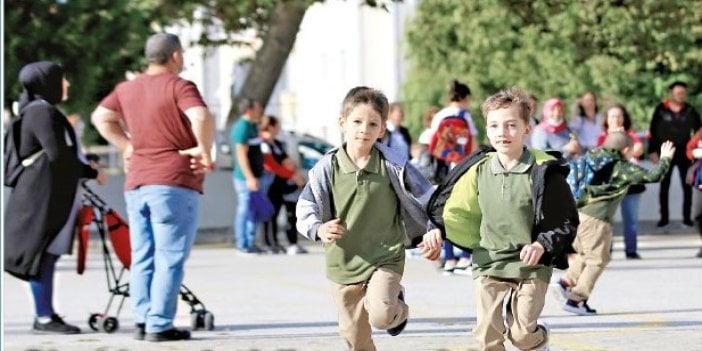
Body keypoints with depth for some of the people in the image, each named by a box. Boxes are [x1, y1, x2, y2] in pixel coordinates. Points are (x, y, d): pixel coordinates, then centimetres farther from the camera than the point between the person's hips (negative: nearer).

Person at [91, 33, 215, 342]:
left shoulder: (127, 89, 13)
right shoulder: (179, 87, -9)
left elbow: (101, 117, 24)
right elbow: (201, 117, -25)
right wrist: (204, 151, -12)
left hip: (136, 183, 7)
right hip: (175, 183, -7)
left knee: (142, 257, 11)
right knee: (169, 259, -4)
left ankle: (142, 321, 9)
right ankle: (160, 325, -7)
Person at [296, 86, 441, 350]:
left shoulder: (394, 165, -8)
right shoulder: (327, 167, -7)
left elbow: (426, 198, 5)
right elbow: (306, 209, -5)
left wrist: (432, 232, 0)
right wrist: (318, 229, -25)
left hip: (385, 258, -2)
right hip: (343, 263, 2)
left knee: (381, 316, -25)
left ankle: (398, 309, 11)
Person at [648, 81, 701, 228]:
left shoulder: (690, 110, -1)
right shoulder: (661, 109, -5)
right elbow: (653, 130, -3)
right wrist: (652, 151, -7)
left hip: (685, 153, 1)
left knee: (687, 186, 4)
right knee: (664, 186, 5)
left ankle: (687, 217, 12)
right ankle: (664, 217, 12)